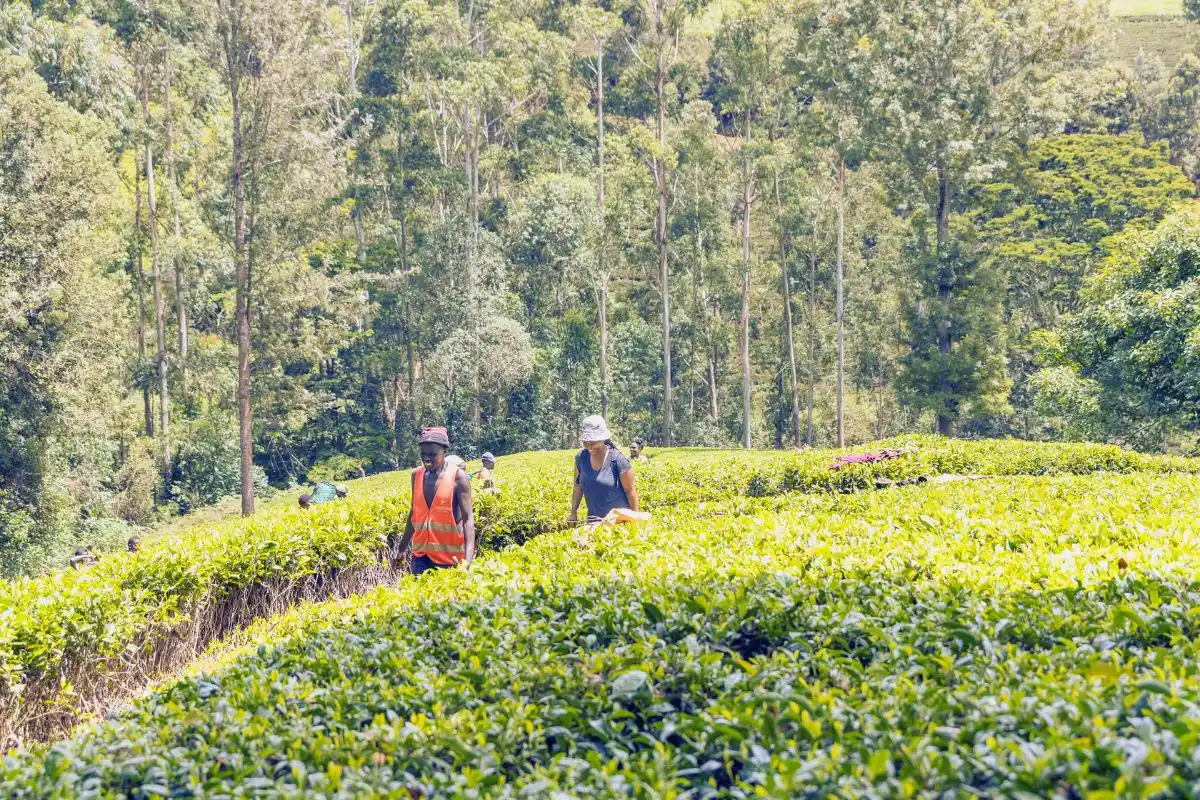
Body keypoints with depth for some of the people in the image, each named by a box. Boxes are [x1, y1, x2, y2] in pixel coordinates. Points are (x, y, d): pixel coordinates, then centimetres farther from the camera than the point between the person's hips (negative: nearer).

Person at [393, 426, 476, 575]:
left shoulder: (457, 476, -10)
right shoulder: (417, 474, 6)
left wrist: (468, 559, -29)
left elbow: (468, 518, -16)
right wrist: (402, 548, 22)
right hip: (421, 553, 4)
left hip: (451, 556, -4)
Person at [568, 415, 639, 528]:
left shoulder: (617, 460, -13)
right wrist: (573, 513, 7)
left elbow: (630, 491, -8)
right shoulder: (581, 458, 1)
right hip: (594, 520, 5)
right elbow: (578, 486, 12)